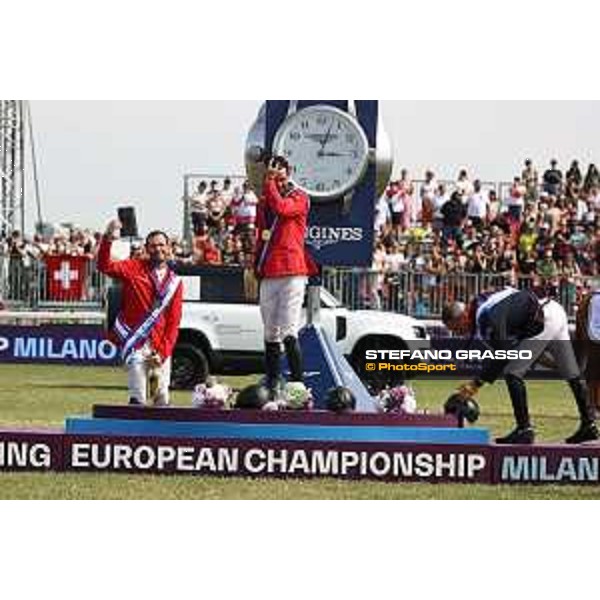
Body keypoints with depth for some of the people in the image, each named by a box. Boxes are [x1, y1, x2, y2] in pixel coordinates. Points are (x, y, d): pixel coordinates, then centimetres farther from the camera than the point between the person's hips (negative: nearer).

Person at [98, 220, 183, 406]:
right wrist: (107, 239, -30)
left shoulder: (175, 282, 9)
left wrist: (164, 351, -6)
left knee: (162, 400, 6)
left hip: (160, 348, 3)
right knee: (138, 399, -9)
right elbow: (105, 266, -14)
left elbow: (173, 321, 5)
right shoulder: (134, 268, 2)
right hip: (135, 344, -3)